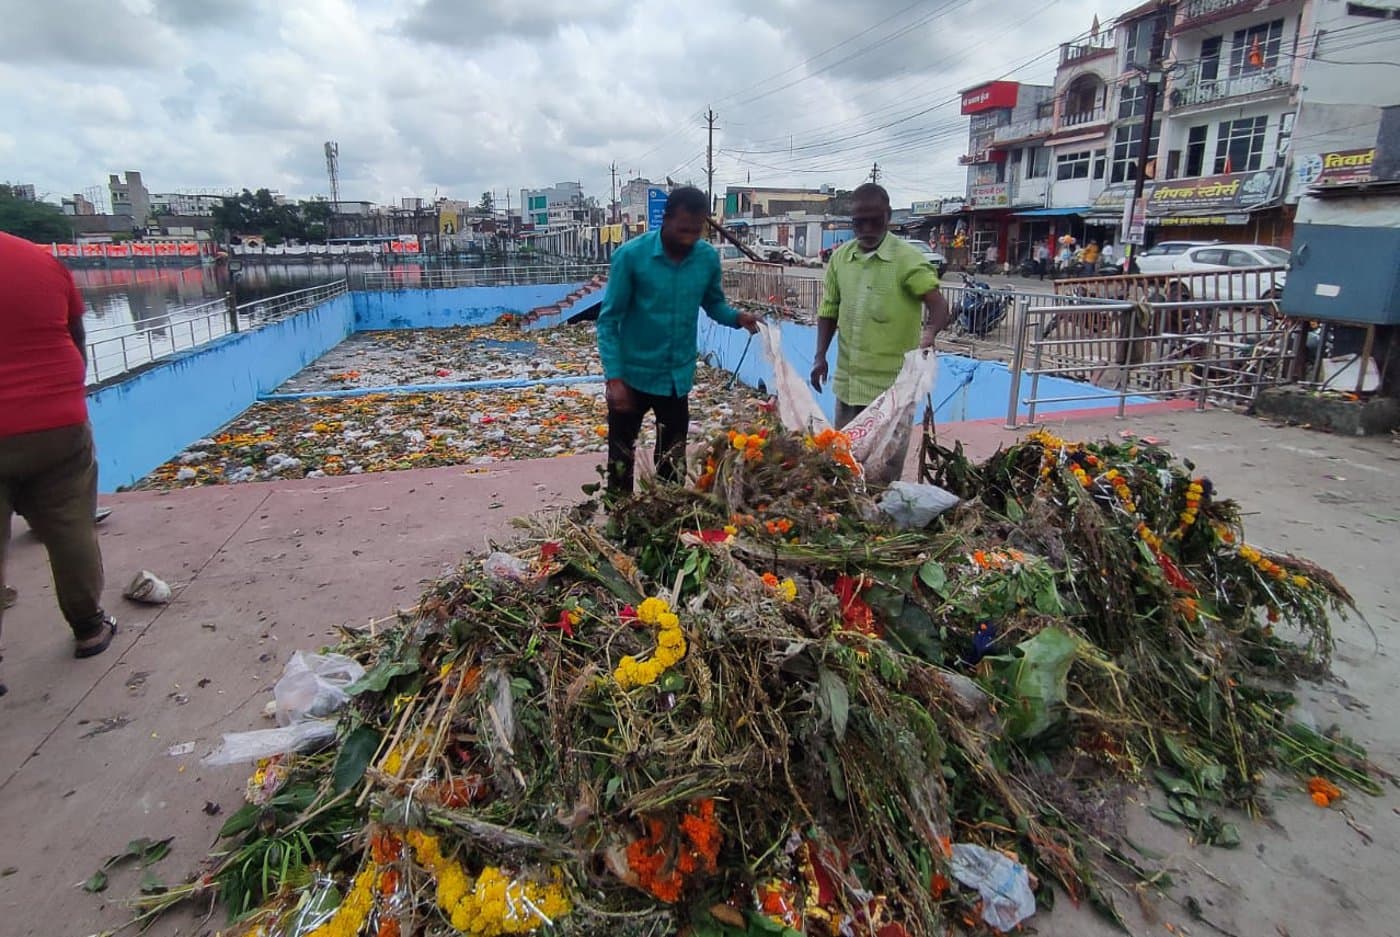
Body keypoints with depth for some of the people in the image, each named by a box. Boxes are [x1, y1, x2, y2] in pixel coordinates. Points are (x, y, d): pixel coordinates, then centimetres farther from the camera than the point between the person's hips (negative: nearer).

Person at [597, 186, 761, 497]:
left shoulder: (709, 258, -6)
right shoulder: (630, 256, -17)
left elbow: (713, 303, 9)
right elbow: (609, 320, -14)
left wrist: (737, 317, -14)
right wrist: (614, 378, -21)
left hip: (678, 375, 3)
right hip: (633, 373, -3)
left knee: (673, 461, 14)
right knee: (621, 457, 10)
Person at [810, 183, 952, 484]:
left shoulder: (907, 260, -11)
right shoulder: (840, 257, 5)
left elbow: (939, 305, -19)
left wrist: (930, 331, -40)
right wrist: (820, 356, 5)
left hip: (891, 384, -5)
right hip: (848, 381, 6)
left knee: (883, 470, 2)